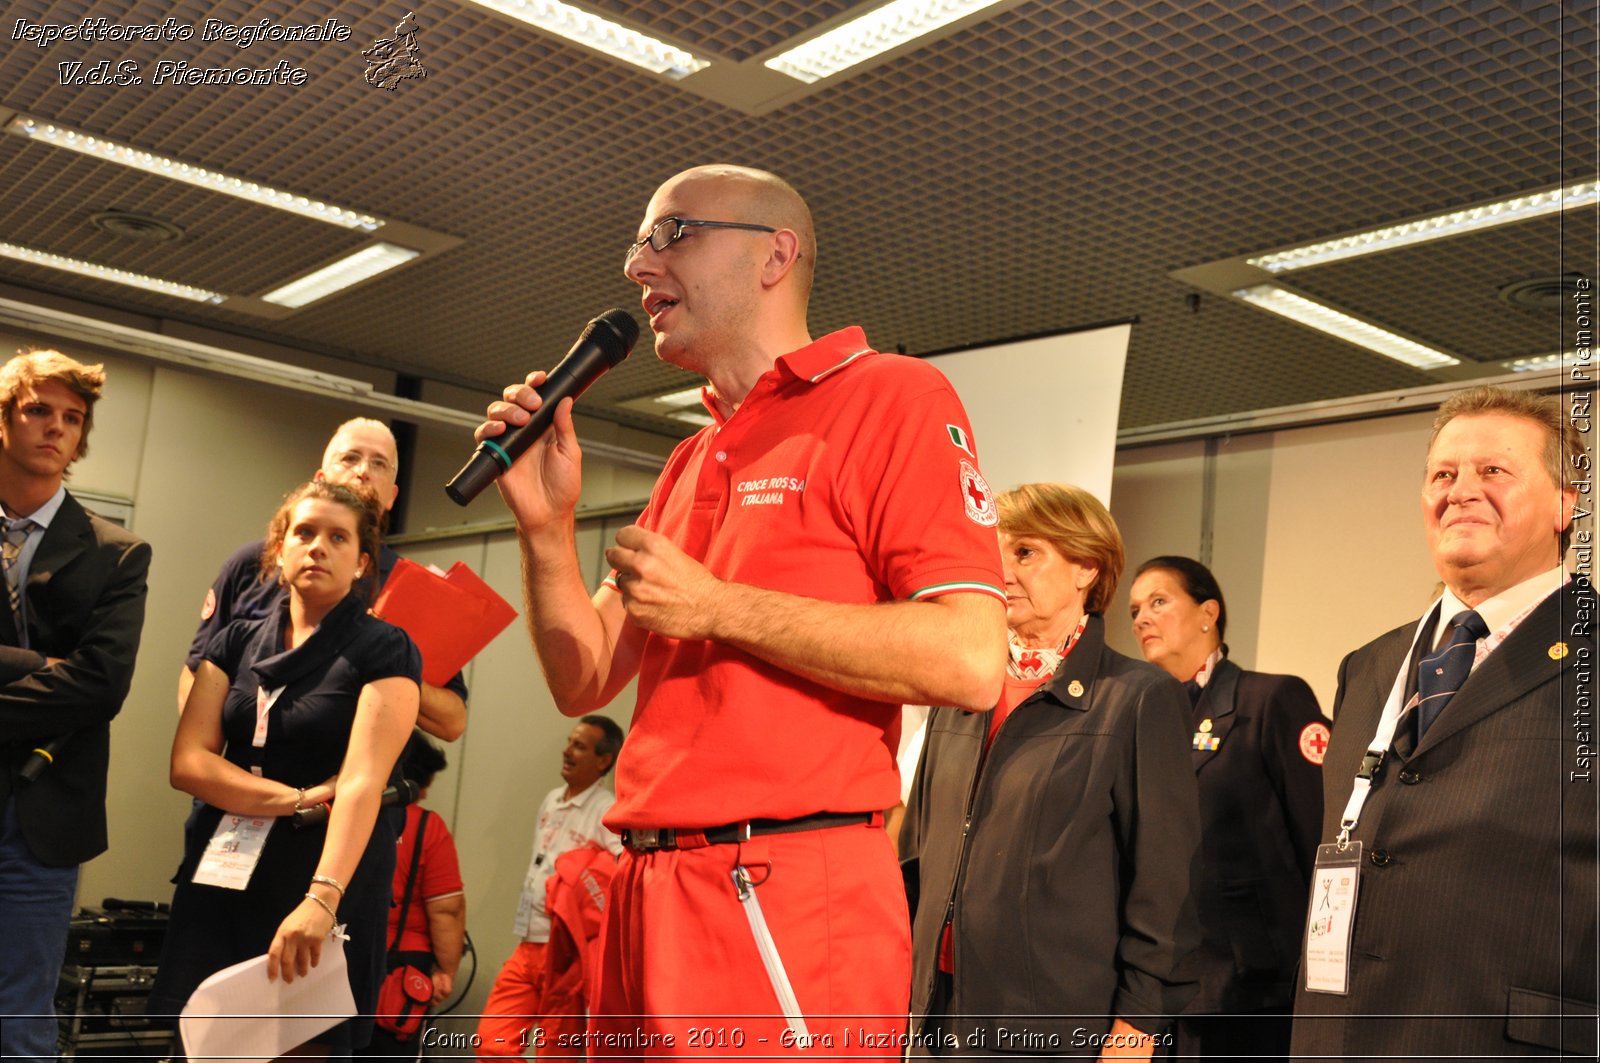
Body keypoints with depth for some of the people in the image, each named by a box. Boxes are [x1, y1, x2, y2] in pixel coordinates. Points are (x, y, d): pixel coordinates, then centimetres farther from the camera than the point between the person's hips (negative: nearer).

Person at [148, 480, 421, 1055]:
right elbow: (188, 762, -1)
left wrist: (322, 898, -32)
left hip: (328, 881, -4)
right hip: (220, 875, 4)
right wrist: (298, 798, -14)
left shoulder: (385, 651, -6)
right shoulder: (236, 641, 9)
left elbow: (364, 781, -18)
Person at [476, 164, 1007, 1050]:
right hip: (647, 893, 8)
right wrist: (546, 528, 0)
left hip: (786, 906, -7)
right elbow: (584, 683, 17)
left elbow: (970, 660, -17)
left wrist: (716, 607, -14)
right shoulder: (690, 462, 18)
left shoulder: (889, 397, -5)